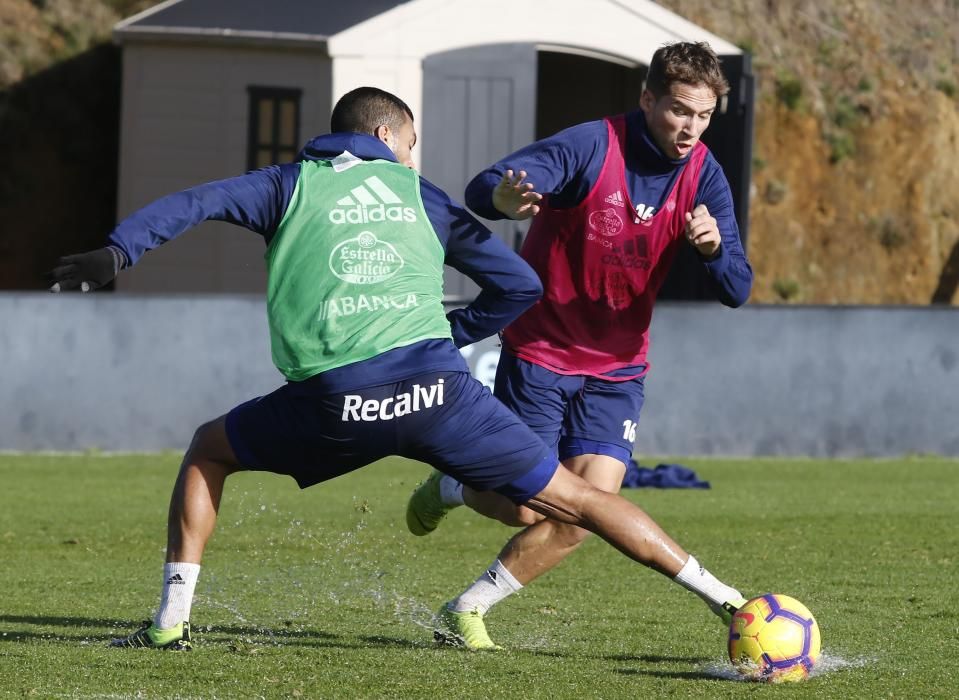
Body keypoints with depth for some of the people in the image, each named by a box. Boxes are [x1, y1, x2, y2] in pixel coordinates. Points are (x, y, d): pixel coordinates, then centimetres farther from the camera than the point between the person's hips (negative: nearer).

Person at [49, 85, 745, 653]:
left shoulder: (292, 184, 21)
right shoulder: (417, 192, 25)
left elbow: (194, 203, 5)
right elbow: (519, 284, 23)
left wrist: (119, 251, -3)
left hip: (335, 401, -1)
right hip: (437, 385, 1)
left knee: (209, 450, 26)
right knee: (575, 499, 9)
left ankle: (172, 621, 18)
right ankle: (728, 602, 4)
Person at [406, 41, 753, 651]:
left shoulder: (702, 174, -5)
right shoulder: (592, 146, -19)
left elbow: (737, 290, -8)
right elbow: (485, 188, -33)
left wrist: (713, 244, -31)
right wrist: (504, 196, -58)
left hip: (618, 367, 4)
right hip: (540, 353, -4)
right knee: (525, 508, -4)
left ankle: (467, 610, 6)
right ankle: (449, 489, 32)